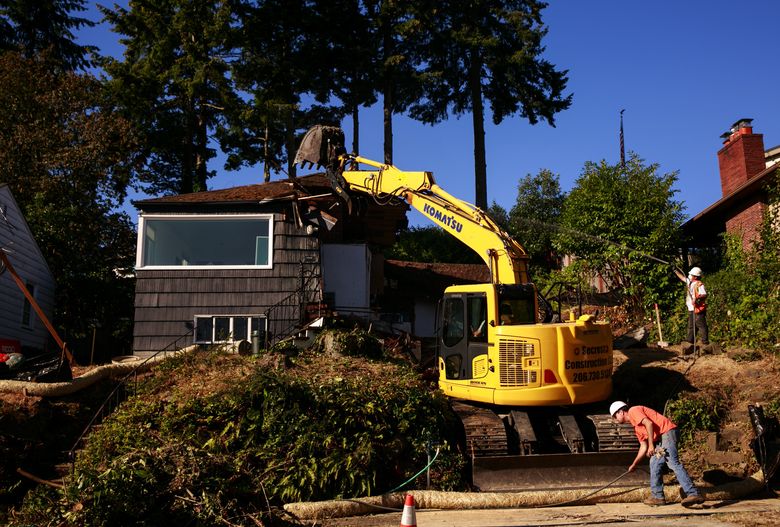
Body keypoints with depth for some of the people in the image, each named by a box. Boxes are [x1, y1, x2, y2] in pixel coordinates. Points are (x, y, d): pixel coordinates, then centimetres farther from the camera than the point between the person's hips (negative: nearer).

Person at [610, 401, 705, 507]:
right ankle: (658, 497, 14)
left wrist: (651, 445, -16)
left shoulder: (633, 411, 0)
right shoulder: (636, 426, 27)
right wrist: (634, 464, 29)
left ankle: (693, 494, -23)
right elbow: (644, 446, 26)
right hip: (661, 438, 10)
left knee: (673, 463, -18)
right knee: (655, 464, 11)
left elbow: (649, 423, -16)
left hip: (668, 431, -10)